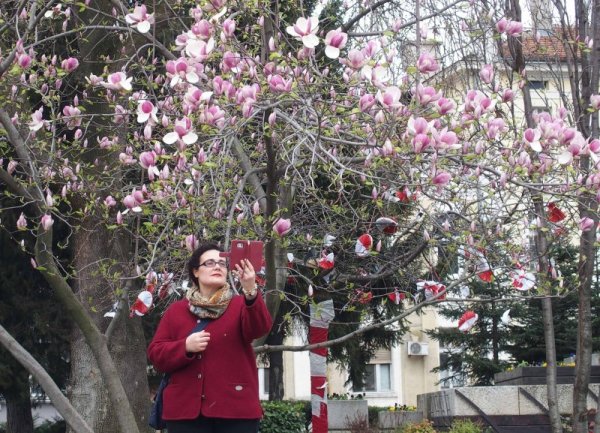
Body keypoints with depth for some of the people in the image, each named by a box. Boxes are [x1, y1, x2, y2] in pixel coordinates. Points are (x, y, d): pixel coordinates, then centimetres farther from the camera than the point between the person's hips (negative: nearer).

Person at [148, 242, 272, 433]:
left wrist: (250, 292, -35)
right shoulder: (176, 310, 13)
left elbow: (260, 327, -16)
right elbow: (155, 354, 7)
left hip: (235, 409, -1)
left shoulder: (240, 305, 7)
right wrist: (185, 347, -13)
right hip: (186, 409, 2)